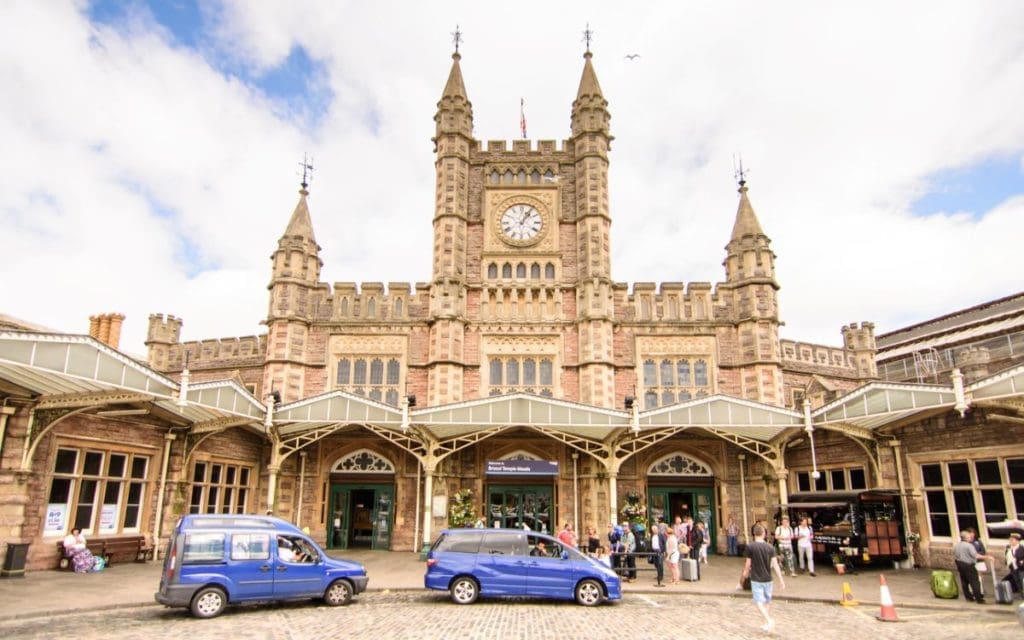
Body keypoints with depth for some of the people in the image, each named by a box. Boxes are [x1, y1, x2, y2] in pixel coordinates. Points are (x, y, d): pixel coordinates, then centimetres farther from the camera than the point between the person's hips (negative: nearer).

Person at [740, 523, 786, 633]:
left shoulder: (750, 547, -10)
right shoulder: (770, 547, -3)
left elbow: (748, 564, -5)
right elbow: (775, 564, -7)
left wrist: (746, 573, 14)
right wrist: (781, 580, -4)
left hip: (756, 579, -3)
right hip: (767, 579, 4)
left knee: (759, 602, -2)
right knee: (767, 601, 17)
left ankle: (769, 620, -22)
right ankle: (767, 624, 22)